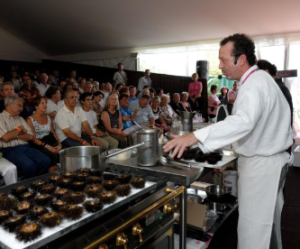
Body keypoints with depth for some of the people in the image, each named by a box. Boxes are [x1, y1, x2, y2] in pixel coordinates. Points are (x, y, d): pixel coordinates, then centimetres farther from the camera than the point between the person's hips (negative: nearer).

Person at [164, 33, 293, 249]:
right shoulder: (260, 79, 9)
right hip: (268, 158, 10)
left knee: (254, 225, 0)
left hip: (261, 163, -10)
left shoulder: (254, 85, -24)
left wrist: (195, 136, -50)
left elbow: (243, 121, -43)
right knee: (268, 218, 22)